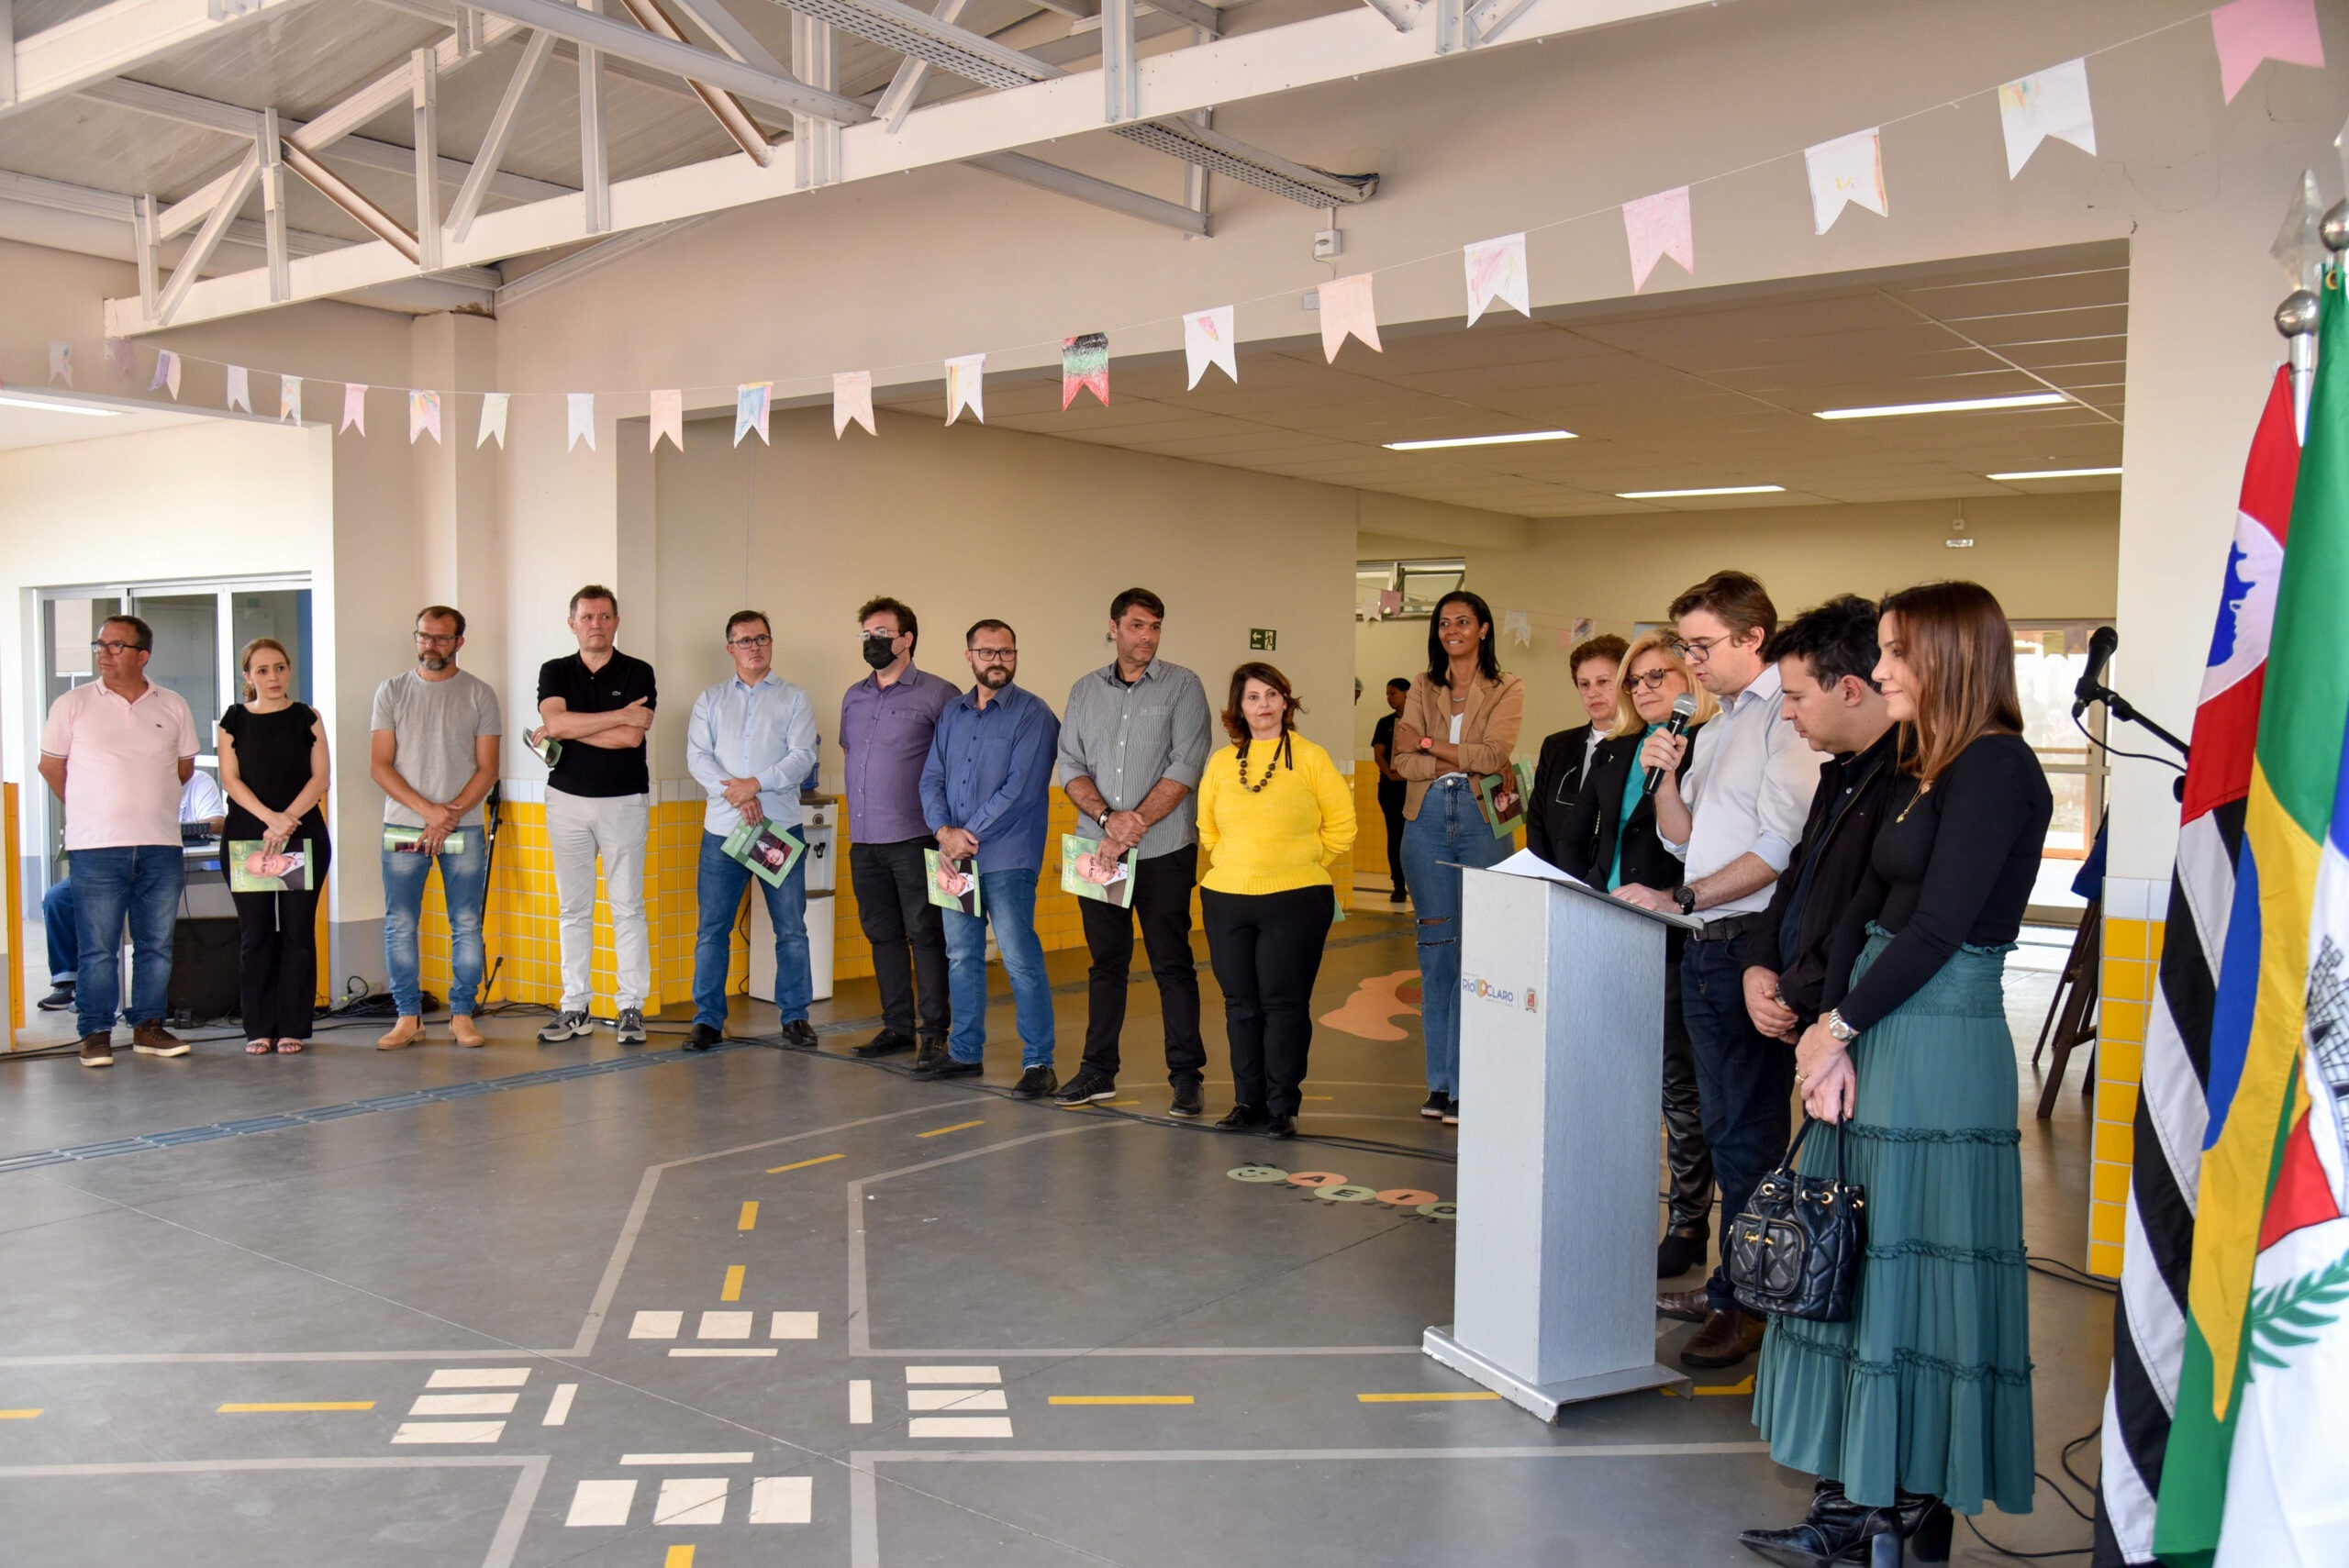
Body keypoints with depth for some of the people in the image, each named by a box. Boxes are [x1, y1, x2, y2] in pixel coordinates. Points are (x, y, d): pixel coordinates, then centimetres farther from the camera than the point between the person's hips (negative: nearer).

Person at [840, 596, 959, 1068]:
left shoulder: (937, 694, -5)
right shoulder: (854, 698, 15)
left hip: (914, 838, -6)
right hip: (863, 839, 7)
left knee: (925, 934, -4)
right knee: (882, 934, 11)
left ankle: (934, 1032, 1)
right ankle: (897, 1026, 20)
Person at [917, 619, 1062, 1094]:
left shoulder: (1032, 713, -6)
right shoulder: (952, 714, 14)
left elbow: (1019, 789, -14)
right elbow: (932, 778, 10)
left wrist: (970, 834, -13)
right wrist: (944, 831, -8)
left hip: (1006, 857, -6)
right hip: (955, 856, 7)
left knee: (1021, 960, -7)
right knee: (961, 958, 13)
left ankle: (1039, 1063, -1)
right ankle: (965, 1053, 25)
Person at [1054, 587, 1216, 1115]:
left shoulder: (1182, 686, 1)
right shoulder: (1085, 691, 11)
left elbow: (1185, 768, -8)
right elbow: (1070, 766, 4)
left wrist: (1136, 823, -15)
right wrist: (1108, 817, -12)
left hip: (1163, 851, -3)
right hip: (1097, 849, 3)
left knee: (1172, 964, 0)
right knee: (1105, 962, 11)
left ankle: (1186, 1076, 8)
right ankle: (1098, 1071, 20)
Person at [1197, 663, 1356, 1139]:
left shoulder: (1311, 758, -1)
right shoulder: (1221, 763, 9)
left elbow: (1341, 826, 1)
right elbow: (1207, 828, 20)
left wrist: (1300, 865, 1)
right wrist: (1234, 865, 10)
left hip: (1295, 901, -3)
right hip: (1226, 900, 4)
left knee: (1284, 1003, -2)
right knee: (1240, 1003, 8)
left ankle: (1283, 1106, 7)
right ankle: (1248, 1100, 18)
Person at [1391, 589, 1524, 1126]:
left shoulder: (1506, 690, 6)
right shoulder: (1422, 689, 15)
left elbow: (1494, 754, -9)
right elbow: (1403, 760, 2)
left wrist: (1429, 746, -6)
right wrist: (1460, 762, -10)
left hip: (1481, 820, -3)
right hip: (1427, 821, 3)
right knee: (1435, 946, 4)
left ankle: (1465, 1083, -2)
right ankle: (1439, 1082, 10)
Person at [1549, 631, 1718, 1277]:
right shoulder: (1614, 753, 16)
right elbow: (1573, 839, 19)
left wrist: (1671, 897, -20)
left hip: (1673, 942, -6)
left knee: (1679, 1084, 1)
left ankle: (1687, 1226, 11)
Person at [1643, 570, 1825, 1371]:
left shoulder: (1787, 717, -12)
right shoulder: (1718, 726, 18)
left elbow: (1780, 847, -19)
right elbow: (1683, 835, 21)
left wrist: (1680, 899, -18)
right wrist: (1665, 774, 3)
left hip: (1753, 944, -9)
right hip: (1705, 945, 10)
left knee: (1748, 1131, -4)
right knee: (1722, 1126, 15)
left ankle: (1750, 1303, 5)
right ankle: (1727, 1286, 26)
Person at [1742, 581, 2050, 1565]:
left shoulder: (1995, 770, -11)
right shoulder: (1923, 772, 16)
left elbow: (1938, 929, -17)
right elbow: (1863, 910, 10)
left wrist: (1837, 1025, -9)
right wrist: (1831, 1038, -2)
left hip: (1937, 1050, -9)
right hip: (1876, 1040, 9)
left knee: (1908, 1268, 0)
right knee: (1856, 1264, 10)